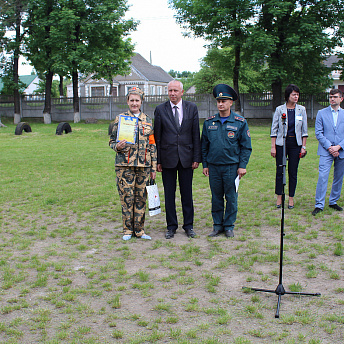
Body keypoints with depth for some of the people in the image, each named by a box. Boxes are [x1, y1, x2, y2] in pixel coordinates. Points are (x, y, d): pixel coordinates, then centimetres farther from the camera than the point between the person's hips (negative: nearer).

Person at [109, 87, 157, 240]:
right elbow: (112, 141, 7)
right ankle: (128, 230, 12)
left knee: (141, 197, 5)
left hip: (143, 165, 3)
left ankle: (139, 230, 16)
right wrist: (117, 147, -18)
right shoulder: (120, 118, 4)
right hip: (125, 165, -2)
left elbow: (152, 145, 13)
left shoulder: (147, 120, 12)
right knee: (127, 197, -1)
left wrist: (153, 167, 9)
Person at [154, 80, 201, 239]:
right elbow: (157, 136, 2)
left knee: (187, 193, 7)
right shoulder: (160, 110, 1)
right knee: (169, 194, 6)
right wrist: (157, 160, -2)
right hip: (168, 157, 0)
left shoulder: (192, 108, 3)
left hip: (186, 157, 0)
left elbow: (196, 134, 3)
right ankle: (171, 226, 18)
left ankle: (188, 225, 19)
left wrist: (196, 158, -1)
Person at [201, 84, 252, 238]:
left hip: (232, 166, -2)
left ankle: (229, 226, 16)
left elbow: (246, 146, 1)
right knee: (216, 197, 8)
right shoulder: (209, 122, 6)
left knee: (231, 197, 4)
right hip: (213, 166, 2)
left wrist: (242, 166, -5)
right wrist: (205, 165, 6)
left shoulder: (240, 122, 0)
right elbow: (204, 145, 11)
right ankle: (217, 225, 19)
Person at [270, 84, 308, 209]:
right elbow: (274, 129, 1)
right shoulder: (279, 109, -1)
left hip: (295, 143, 1)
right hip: (281, 143, -1)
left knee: (293, 172, 4)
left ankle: (291, 198, 14)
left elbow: (304, 130, 7)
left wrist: (303, 146, 2)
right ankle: (279, 197, 15)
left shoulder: (301, 110, 3)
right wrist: (273, 146, -4)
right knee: (280, 171, 3)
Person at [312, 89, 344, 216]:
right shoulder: (321, 113, 4)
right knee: (322, 177, -11)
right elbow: (318, 133, -1)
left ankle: (333, 202, 25)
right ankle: (319, 205, -6)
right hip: (326, 151, -2)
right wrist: (329, 147, -11)